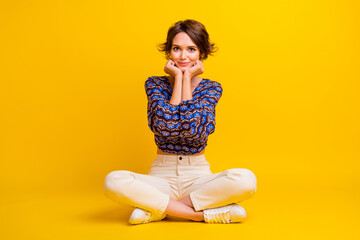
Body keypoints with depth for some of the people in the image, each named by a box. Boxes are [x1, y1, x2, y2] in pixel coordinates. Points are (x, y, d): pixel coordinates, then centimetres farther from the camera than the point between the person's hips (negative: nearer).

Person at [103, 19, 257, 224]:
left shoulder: (212, 88, 2)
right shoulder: (155, 84, 1)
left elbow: (196, 131, -18)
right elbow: (164, 128, -18)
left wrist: (187, 79, -11)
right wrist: (178, 78, -12)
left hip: (198, 175, 1)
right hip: (162, 174, 0)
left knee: (246, 179, -30)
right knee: (114, 181, -29)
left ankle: (156, 207, -18)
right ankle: (203, 213, -22)